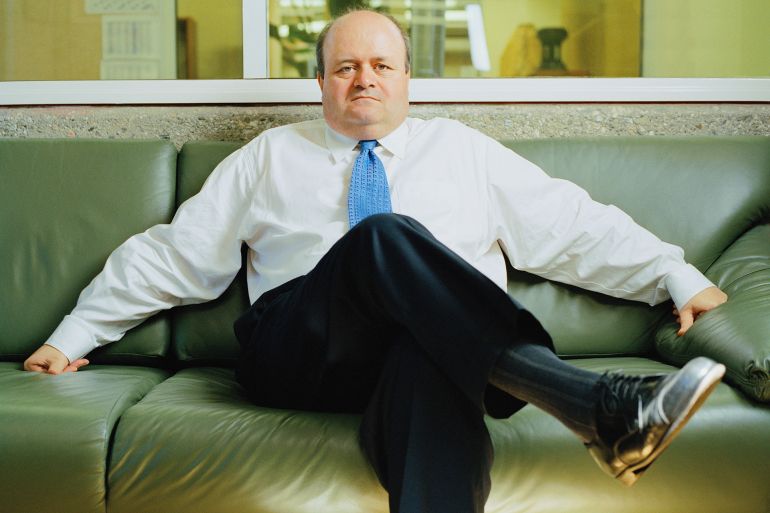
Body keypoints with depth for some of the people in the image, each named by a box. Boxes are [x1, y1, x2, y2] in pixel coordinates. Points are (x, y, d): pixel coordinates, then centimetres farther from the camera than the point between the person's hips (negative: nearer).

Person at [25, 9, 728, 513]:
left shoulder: (462, 150, 22)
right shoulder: (271, 156, 21)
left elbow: (577, 227, 17)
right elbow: (175, 252, 20)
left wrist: (679, 278, 7)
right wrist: (74, 336, 14)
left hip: (439, 345, 1)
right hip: (301, 356, 0)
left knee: (427, 358, -39)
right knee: (386, 237, -32)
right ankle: (602, 411, -43)